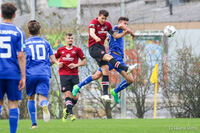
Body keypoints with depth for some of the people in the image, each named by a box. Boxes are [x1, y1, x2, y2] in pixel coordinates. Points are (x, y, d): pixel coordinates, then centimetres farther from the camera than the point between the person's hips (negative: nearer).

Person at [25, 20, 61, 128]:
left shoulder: (25, 43, 8)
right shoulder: (45, 43, 14)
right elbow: (52, 58, 14)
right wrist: (57, 63, 35)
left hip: (30, 74, -1)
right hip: (44, 74, 1)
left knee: (31, 98, 17)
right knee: (42, 97, -8)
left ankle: (34, 123, 11)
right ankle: (44, 105, -45)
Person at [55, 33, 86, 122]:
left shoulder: (77, 50, 8)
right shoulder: (60, 50, 11)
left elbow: (84, 61, 9)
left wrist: (76, 65, -7)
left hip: (74, 75, 1)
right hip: (64, 75, 0)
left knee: (76, 96, -7)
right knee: (67, 94, -16)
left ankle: (67, 111, 17)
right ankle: (71, 113, -17)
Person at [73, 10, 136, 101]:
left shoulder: (107, 25, 13)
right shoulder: (94, 22, -7)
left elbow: (115, 36, 18)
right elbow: (92, 33, -28)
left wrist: (124, 33, 2)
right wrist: (96, 38, -49)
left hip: (101, 47, 7)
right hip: (93, 48, -7)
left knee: (105, 71, -3)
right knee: (109, 57, -30)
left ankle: (105, 94, -4)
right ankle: (126, 69, -42)